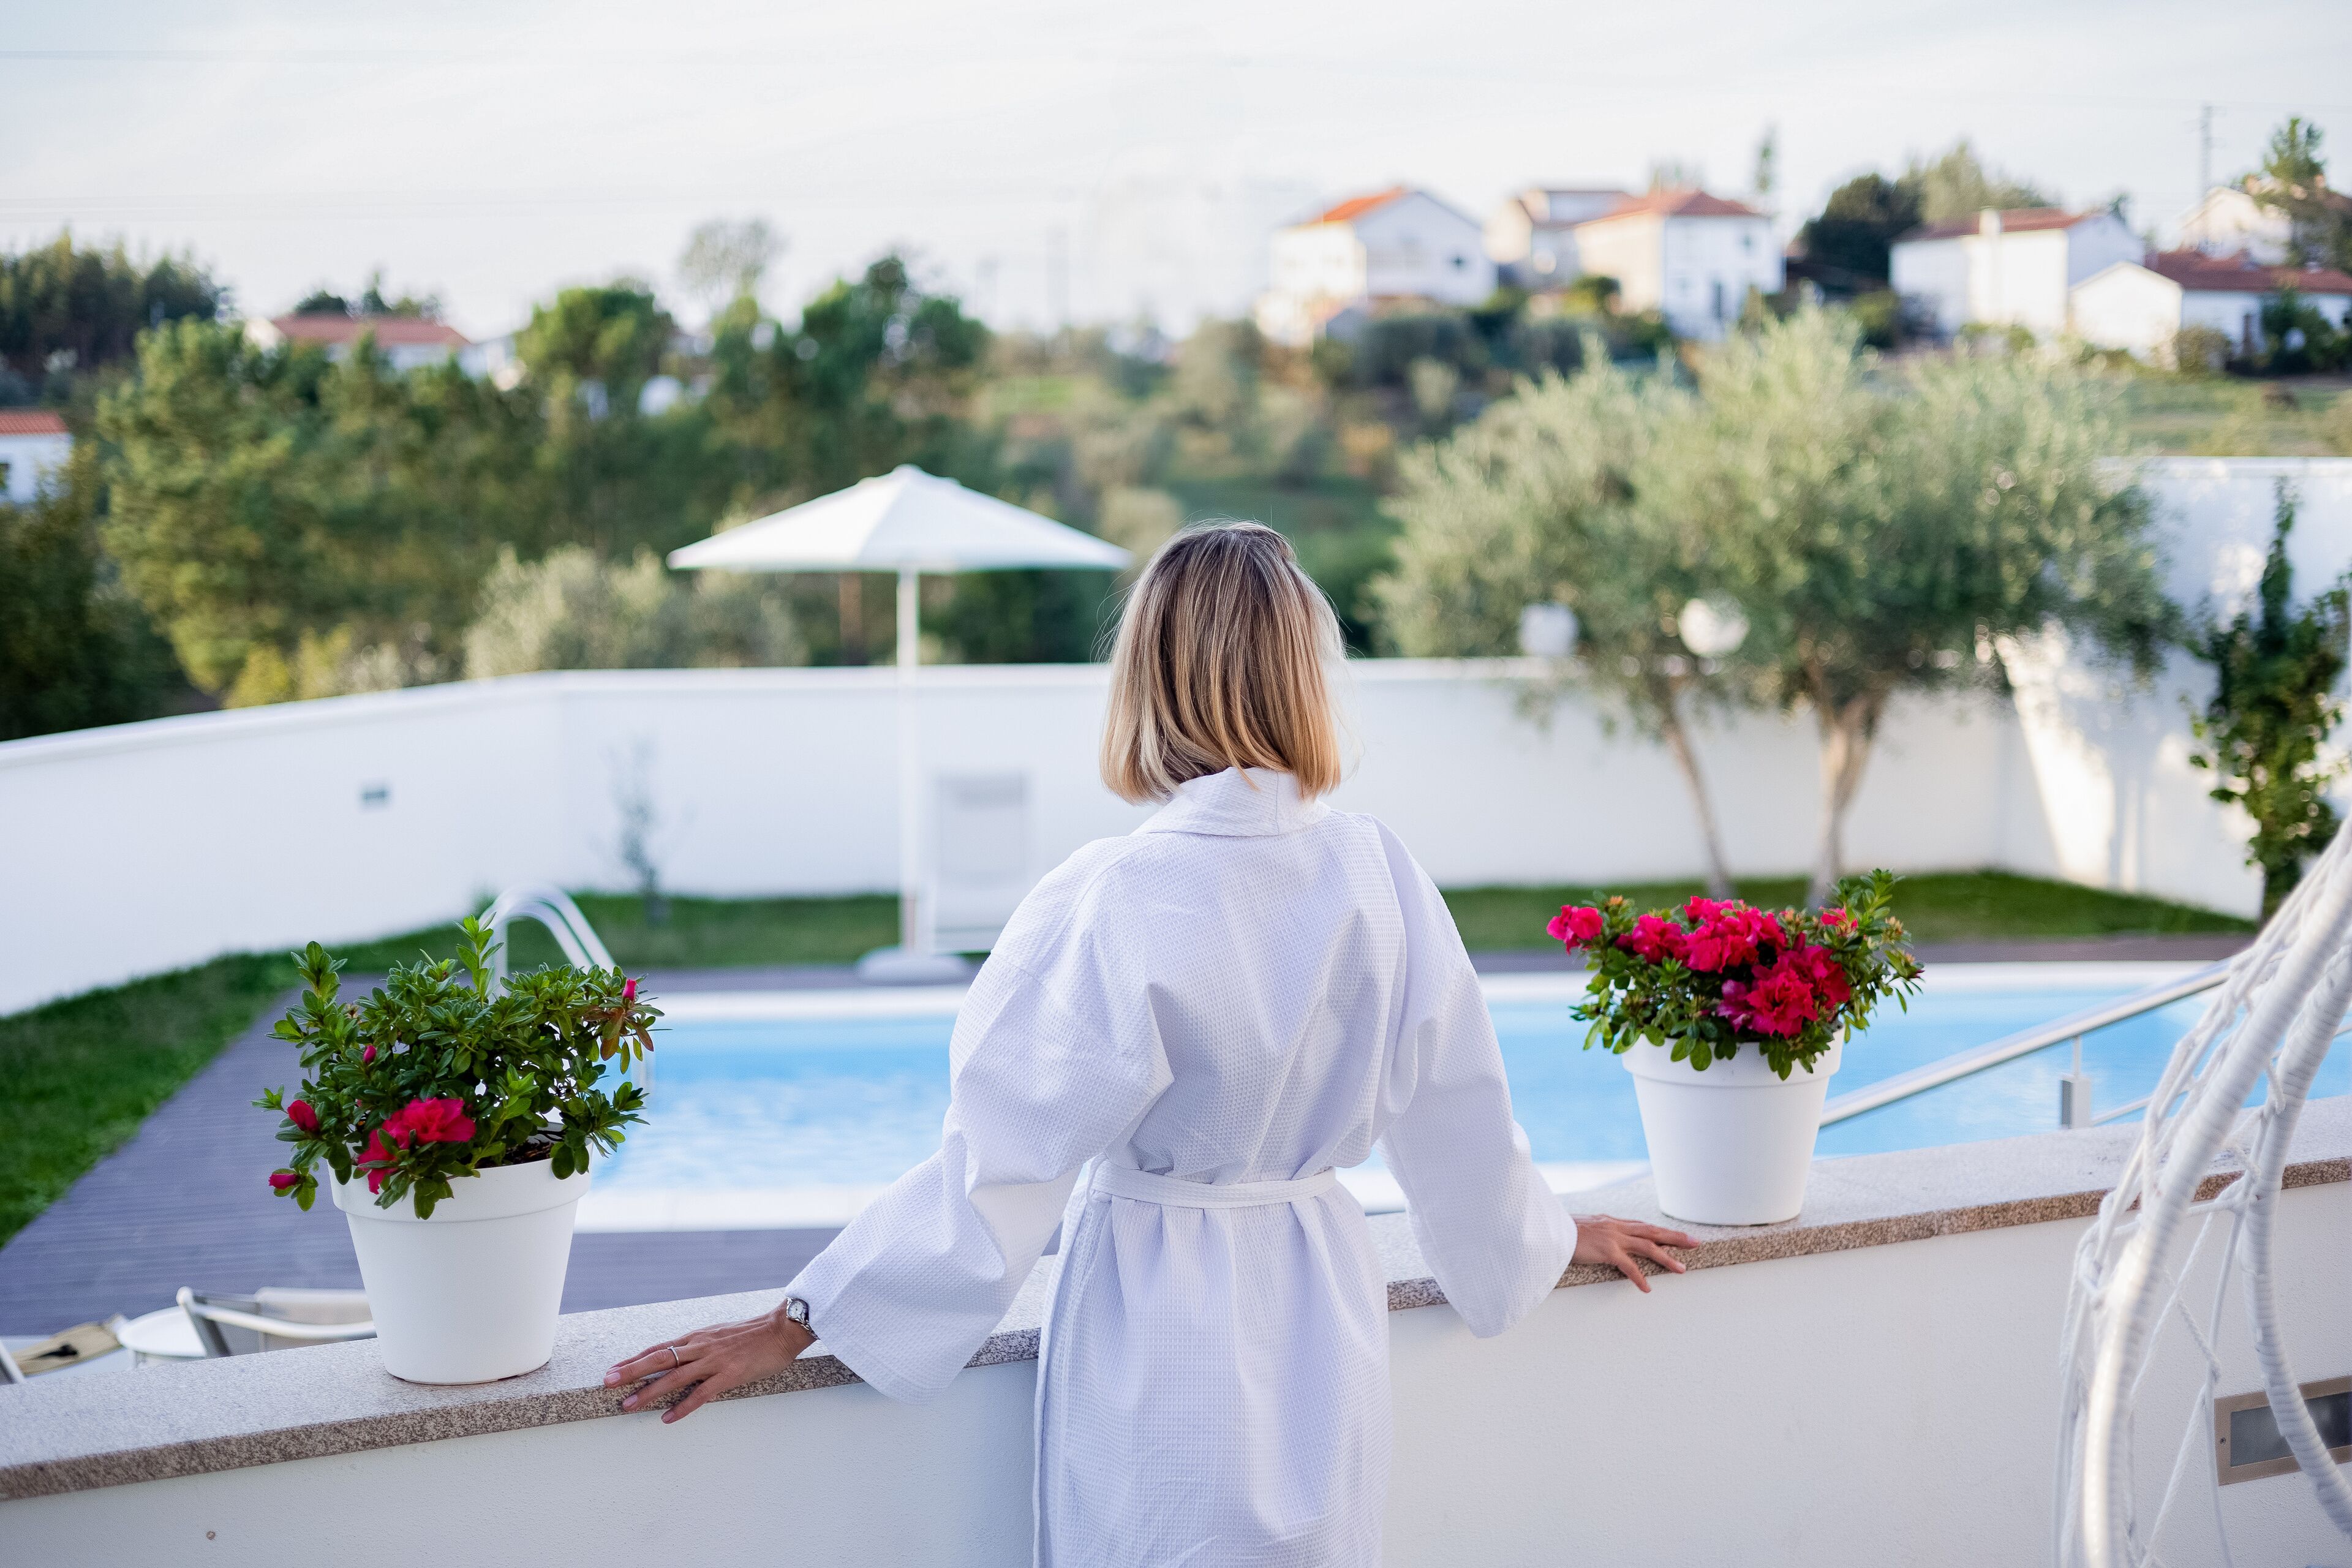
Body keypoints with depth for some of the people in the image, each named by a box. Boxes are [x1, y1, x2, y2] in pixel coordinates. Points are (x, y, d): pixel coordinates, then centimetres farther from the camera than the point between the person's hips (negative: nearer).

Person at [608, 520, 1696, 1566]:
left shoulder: (1105, 906, -20)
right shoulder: (1379, 878, -8)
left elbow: (992, 1172, -17)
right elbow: (1463, 1126, 5)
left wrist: (793, 1325, -8)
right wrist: (1554, 1237, 25)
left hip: (1158, 1345, -3)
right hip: (1317, 1325, 4)